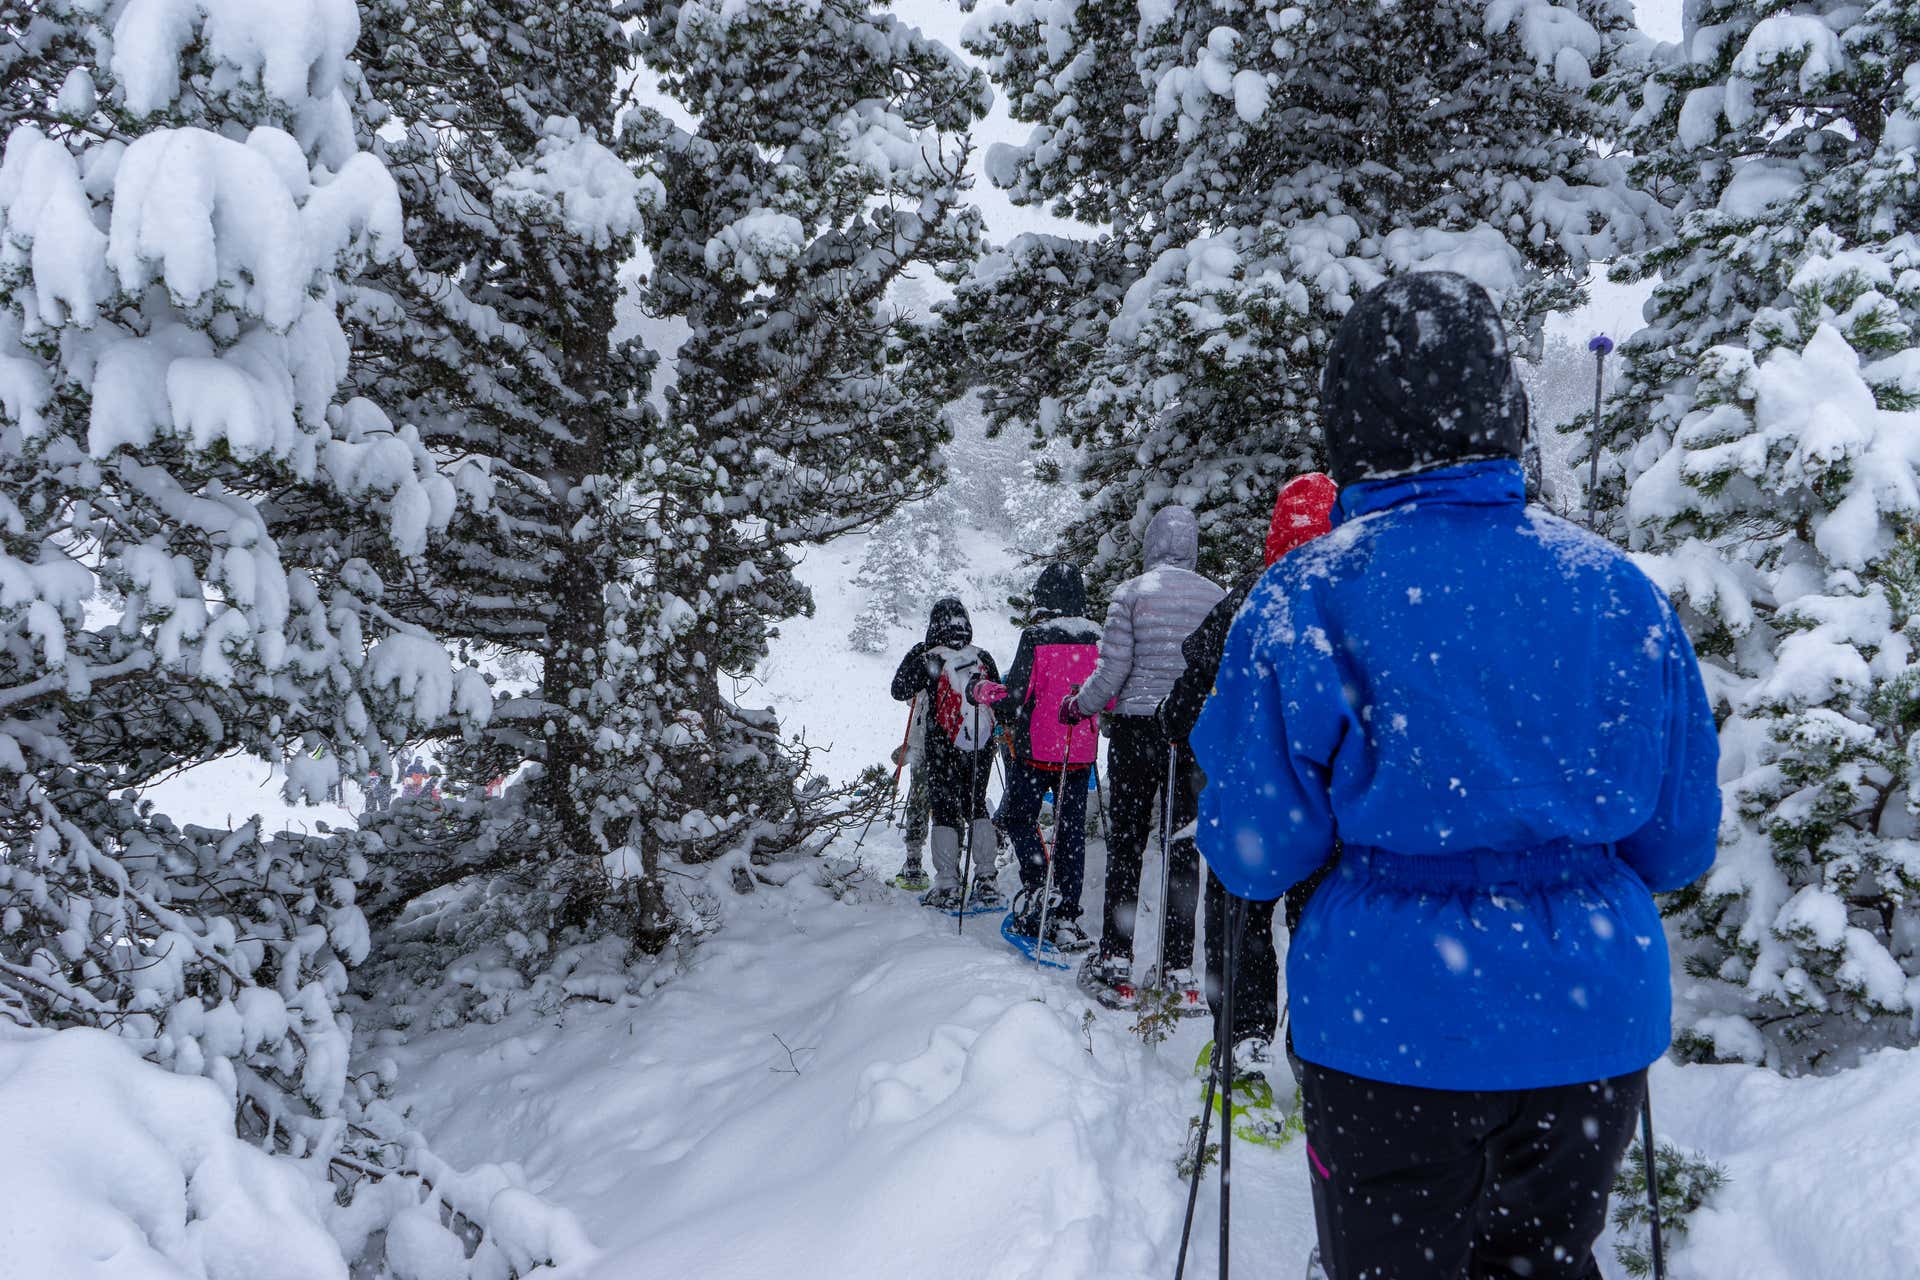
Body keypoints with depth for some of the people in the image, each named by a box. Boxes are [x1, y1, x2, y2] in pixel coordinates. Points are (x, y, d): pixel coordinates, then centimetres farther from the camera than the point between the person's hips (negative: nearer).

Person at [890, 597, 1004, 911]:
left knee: (945, 811, 4)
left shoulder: (929, 659, -9)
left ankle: (947, 886, 1)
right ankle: (986, 880, 11)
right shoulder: (983, 658, 3)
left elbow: (899, 691, 0)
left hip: (943, 748, -3)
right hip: (982, 747, 3)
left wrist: (914, 657, 10)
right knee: (976, 806, 15)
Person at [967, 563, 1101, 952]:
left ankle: (1035, 887, -5)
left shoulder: (1036, 636, -13)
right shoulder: (1097, 639, 1)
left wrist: (981, 689, 4)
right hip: (1080, 753, 4)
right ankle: (1066, 916, 9)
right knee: (1071, 831, 9)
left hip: (1036, 748, -4)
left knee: (1017, 817, 14)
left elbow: (1012, 697, -15)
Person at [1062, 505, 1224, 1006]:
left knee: (1126, 842, 6)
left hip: (1136, 729, -2)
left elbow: (1112, 670, -8)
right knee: (1184, 846, 8)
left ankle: (1115, 962, 7)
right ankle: (1179, 968, 9)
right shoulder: (1217, 597, 3)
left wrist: (1077, 706, 8)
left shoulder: (1131, 593, -5)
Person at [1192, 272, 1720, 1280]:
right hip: (1595, 1021, 3)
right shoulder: (1616, 587, -5)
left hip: (1394, 1029, -3)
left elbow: (1254, 855, -10)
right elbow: (1682, 841, 3)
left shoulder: (1301, 600, -14)